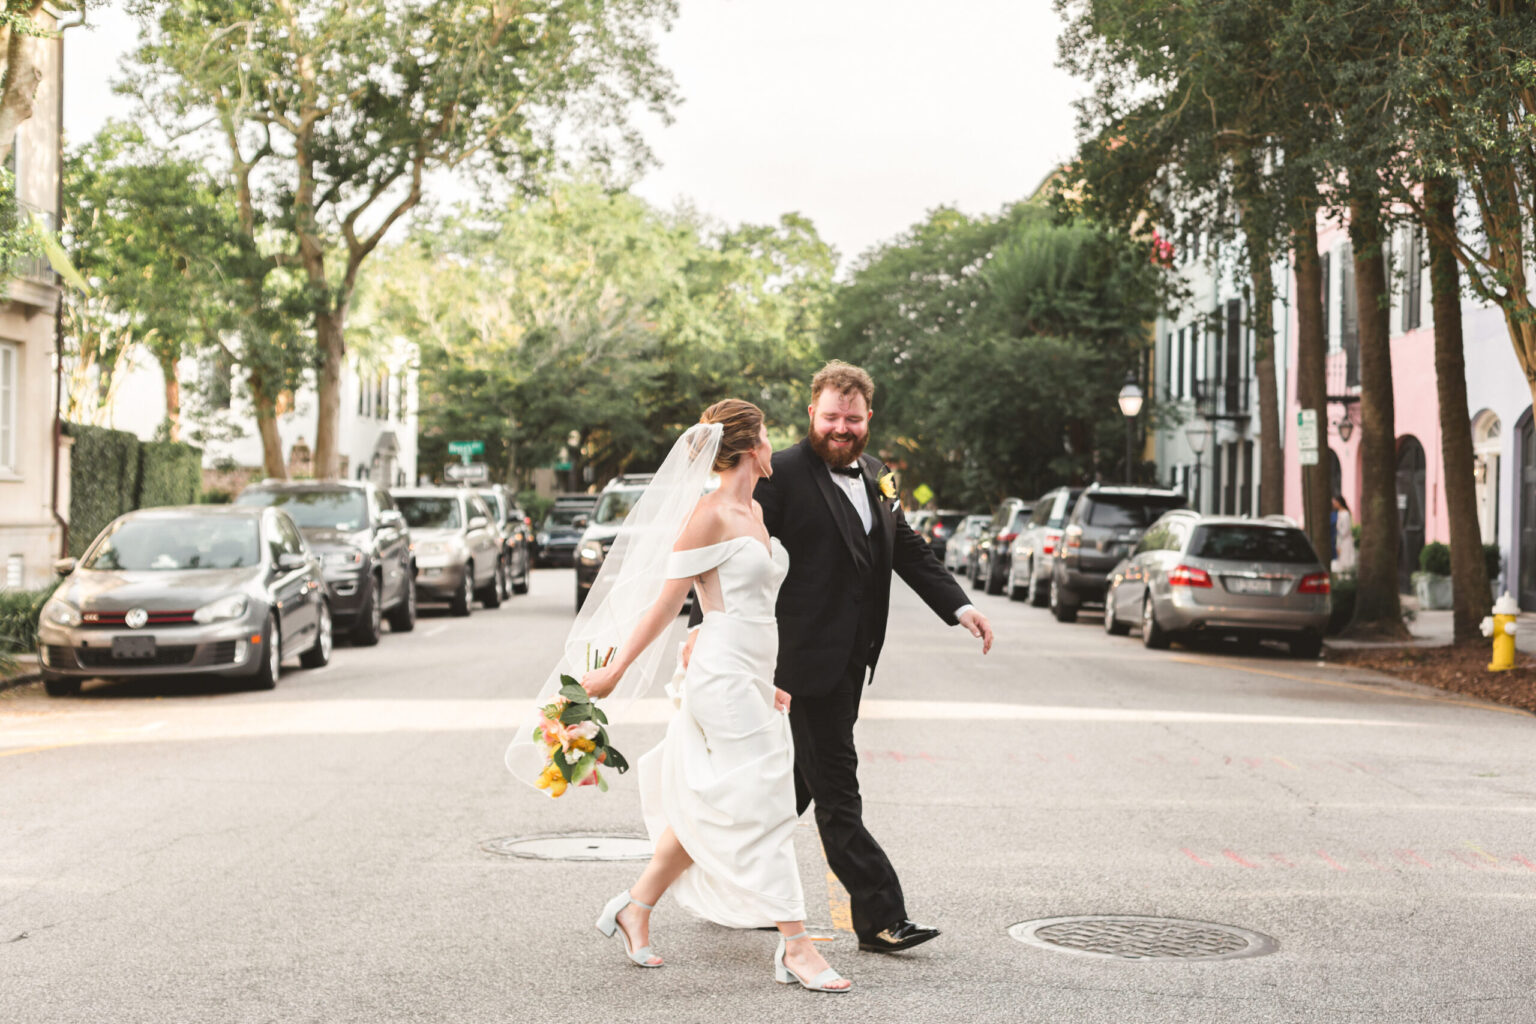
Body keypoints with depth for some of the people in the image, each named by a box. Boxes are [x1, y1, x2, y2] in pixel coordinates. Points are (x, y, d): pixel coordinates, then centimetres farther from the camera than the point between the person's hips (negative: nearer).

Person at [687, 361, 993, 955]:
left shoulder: (876, 477, 14)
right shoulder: (782, 475, -10)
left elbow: (910, 553, 17)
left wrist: (959, 607, 5)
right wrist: (705, 627, -20)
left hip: (851, 659, 8)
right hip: (807, 658, -8)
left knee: (799, 783, 16)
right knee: (837, 793, -4)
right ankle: (881, 918, -2)